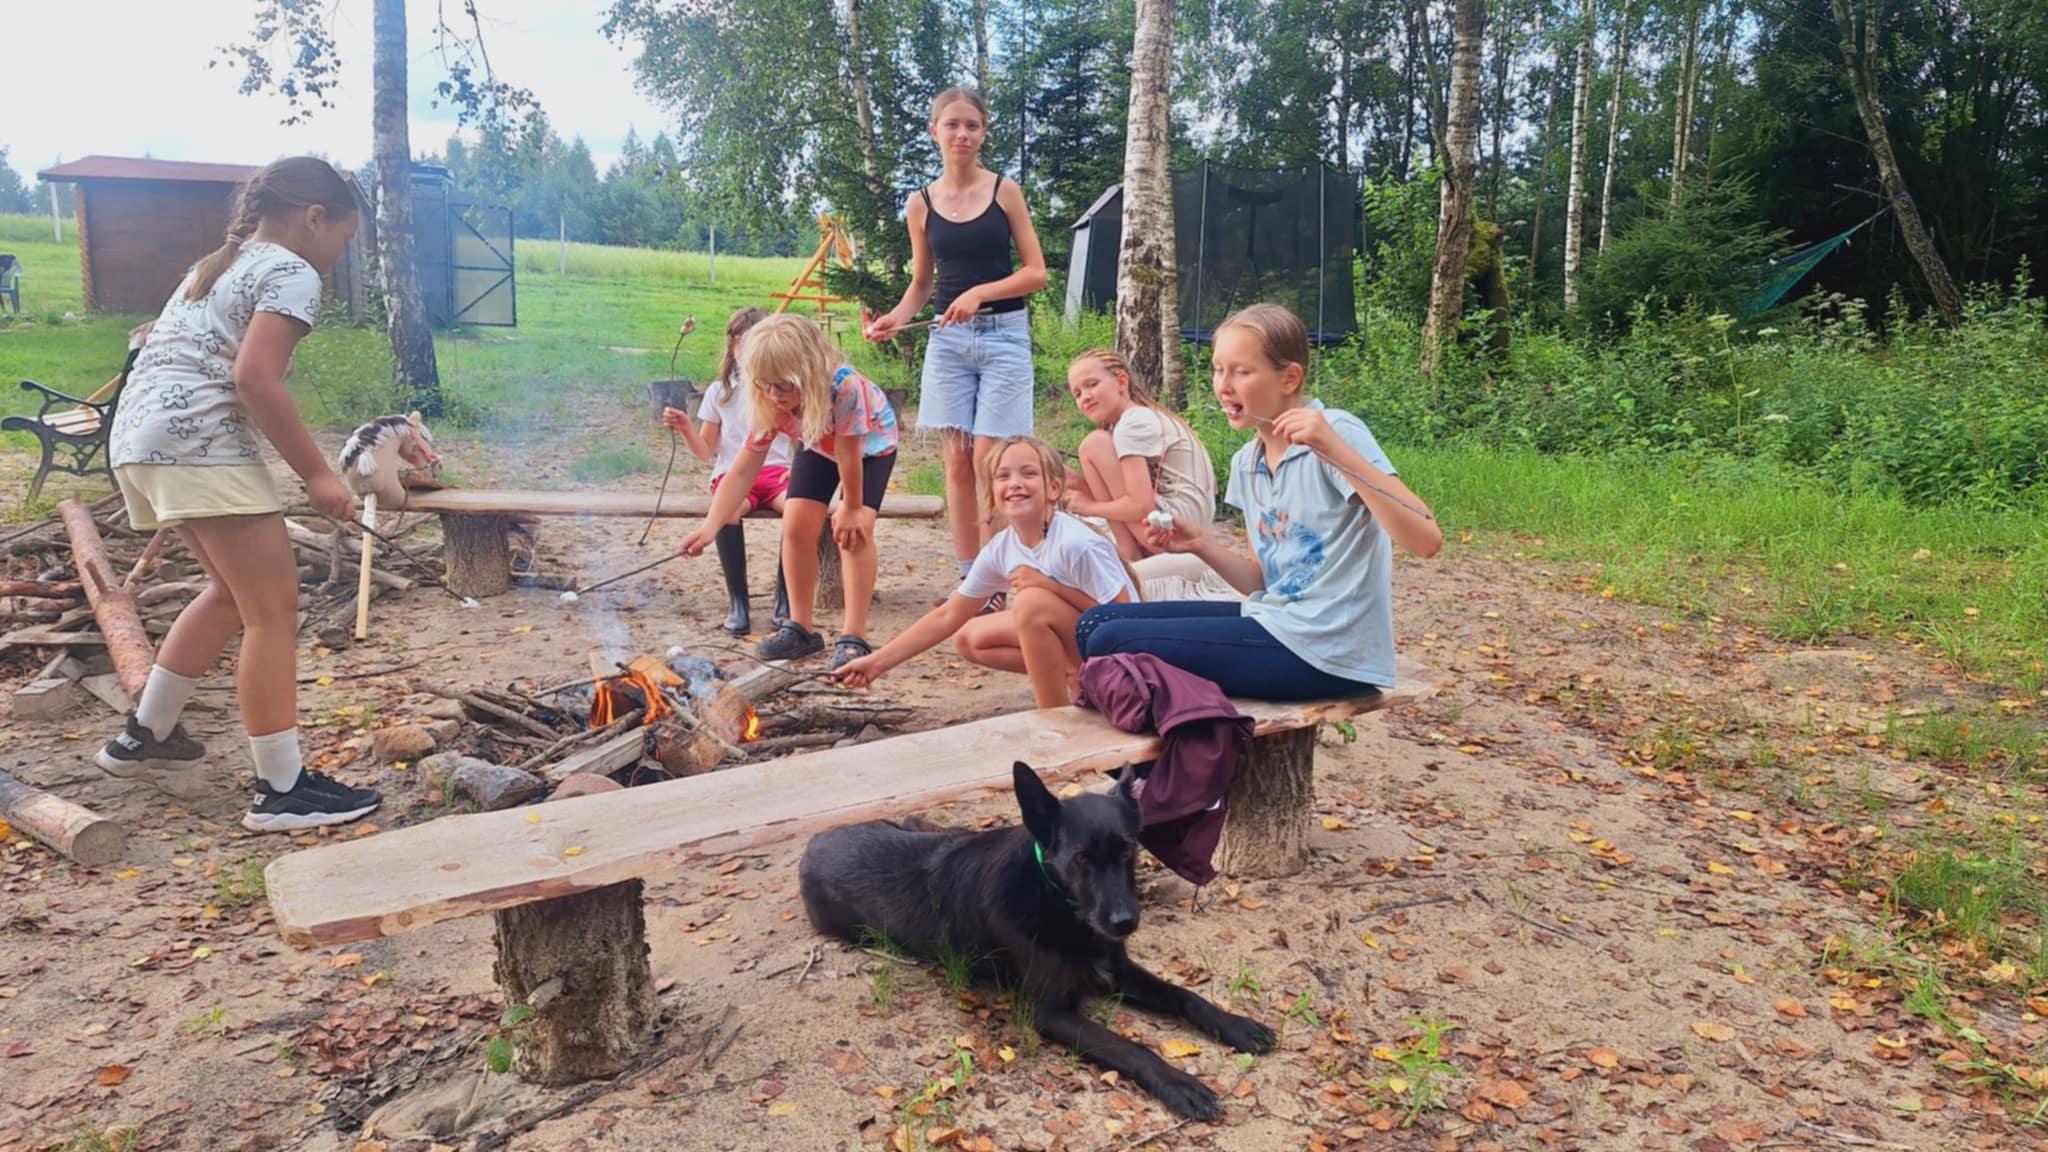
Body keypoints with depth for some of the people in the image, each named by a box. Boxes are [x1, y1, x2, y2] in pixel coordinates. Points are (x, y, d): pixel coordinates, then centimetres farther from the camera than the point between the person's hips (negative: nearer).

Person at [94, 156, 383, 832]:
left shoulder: (216, 267, 26)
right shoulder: (291, 273, -4)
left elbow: (168, 355, 22)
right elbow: (254, 378, -17)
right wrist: (316, 475, -15)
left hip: (139, 438, 10)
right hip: (202, 443, -10)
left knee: (234, 589, 23)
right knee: (273, 608, -7)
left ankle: (144, 735, 31)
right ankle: (282, 791, -6)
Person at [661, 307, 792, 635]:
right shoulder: (720, 392, 12)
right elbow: (706, 451, 14)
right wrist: (686, 429, -6)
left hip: (775, 472, 0)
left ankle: (785, 601, -22)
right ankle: (738, 603, -26)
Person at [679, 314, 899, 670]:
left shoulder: (845, 386, -44)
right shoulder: (768, 405, -29)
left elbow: (848, 455, -32)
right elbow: (743, 471, -29)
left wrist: (852, 509, -19)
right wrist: (709, 528, -39)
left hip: (871, 441, -4)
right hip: (818, 445, 4)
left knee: (854, 531, -20)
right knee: (797, 524, -9)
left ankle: (853, 637, -14)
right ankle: (800, 627, 5)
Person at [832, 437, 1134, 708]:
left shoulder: (1075, 544, -28)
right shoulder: (1000, 550, -6)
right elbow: (948, 617, 0)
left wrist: (1049, 585, -26)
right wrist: (877, 663, -4)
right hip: (1076, 641, 8)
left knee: (1032, 601, -30)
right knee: (969, 639, 7)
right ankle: (1072, 675, 4)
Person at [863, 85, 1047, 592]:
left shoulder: (1004, 191, 0)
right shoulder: (921, 204, 6)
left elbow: (1036, 272, -2)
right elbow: (921, 283, 14)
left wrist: (980, 293, -16)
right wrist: (896, 317, -5)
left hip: (1004, 335, -3)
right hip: (948, 338, 3)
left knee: (987, 463, -8)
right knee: (956, 463, 2)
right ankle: (967, 579, 10)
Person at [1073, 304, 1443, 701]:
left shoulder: (1337, 433, -12)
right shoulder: (1246, 464, 10)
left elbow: (1426, 540, -23)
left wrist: (1338, 451, -30)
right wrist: (1202, 545, -2)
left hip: (1325, 650, -8)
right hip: (1273, 622, 8)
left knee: (1113, 643, -13)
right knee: (1095, 623, 6)